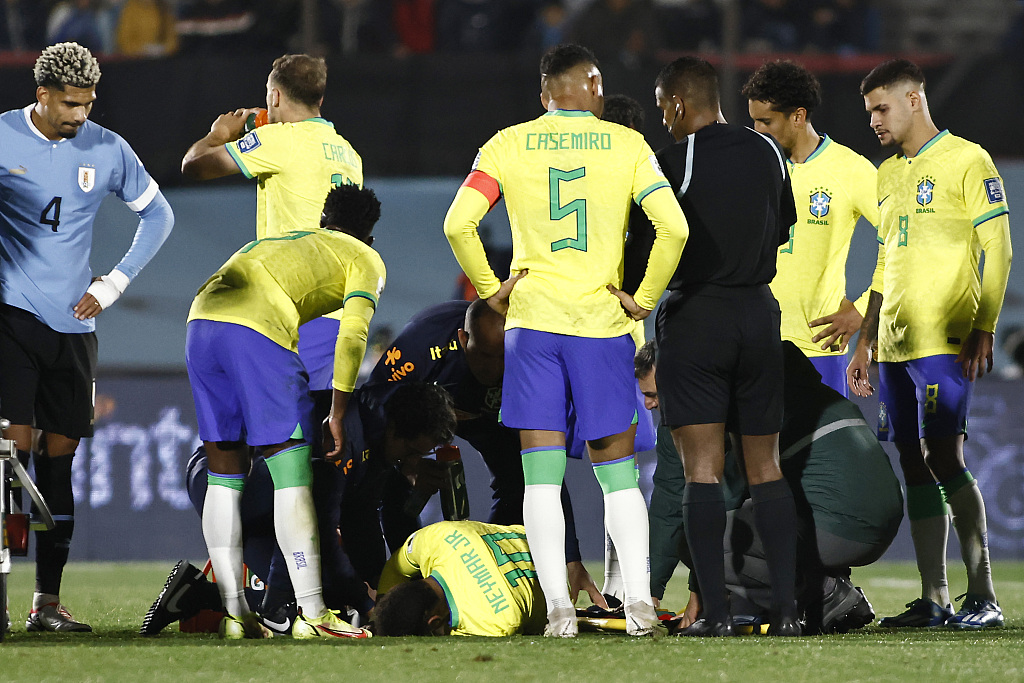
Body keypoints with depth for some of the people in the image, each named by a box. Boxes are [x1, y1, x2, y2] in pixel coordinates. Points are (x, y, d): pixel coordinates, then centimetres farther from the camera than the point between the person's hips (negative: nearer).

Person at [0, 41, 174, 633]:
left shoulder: (107, 150, 5)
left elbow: (158, 215, 18)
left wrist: (113, 284, 9)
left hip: (73, 322, 3)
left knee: (59, 458, 4)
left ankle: (48, 600, 7)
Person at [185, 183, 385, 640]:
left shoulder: (278, 240, 38)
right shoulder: (364, 260, 20)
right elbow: (352, 335, 4)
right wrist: (337, 415, 5)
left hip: (201, 323, 6)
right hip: (257, 330, -6)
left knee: (225, 475, 13)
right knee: (292, 476, -1)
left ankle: (235, 614, 13)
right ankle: (312, 614, -5)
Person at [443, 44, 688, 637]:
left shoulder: (508, 146, 3)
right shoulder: (626, 145, 1)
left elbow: (458, 224, -6)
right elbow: (674, 228, -10)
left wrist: (491, 289, 5)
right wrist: (645, 298, 1)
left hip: (532, 321, 0)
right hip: (603, 322, 0)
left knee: (542, 473, 2)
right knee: (617, 469, 9)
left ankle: (559, 608, -6)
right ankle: (639, 602, 0)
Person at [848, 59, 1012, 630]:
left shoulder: (966, 161, -4)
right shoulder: (888, 175, 19)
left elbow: (996, 251, -8)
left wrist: (983, 331, -15)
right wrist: (865, 343, 20)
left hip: (944, 342, -7)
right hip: (896, 345, 8)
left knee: (945, 459, -13)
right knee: (915, 466, 4)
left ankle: (983, 597, -9)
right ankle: (934, 600, 5)